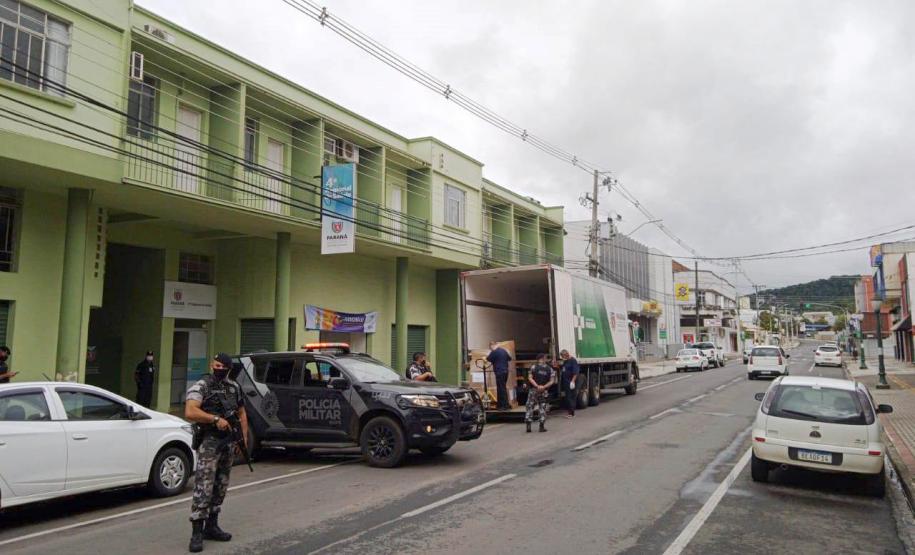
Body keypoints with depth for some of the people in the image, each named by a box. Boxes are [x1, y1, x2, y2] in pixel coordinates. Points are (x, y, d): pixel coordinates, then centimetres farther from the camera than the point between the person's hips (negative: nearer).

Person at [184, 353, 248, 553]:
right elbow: (190, 413, -22)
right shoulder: (201, 386, -8)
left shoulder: (234, 387, 11)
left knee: (220, 488, 13)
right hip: (209, 444, -7)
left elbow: (241, 413, 18)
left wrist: (244, 438, 9)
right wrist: (216, 419, -26)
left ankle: (211, 526, 24)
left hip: (229, 443, 7)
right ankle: (197, 533, -4)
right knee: (203, 488, -9)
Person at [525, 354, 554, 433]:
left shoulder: (533, 367, -3)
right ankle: (542, 426, 9)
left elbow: (530, 378, -11)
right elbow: (552, 381, -3)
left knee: (529, 407, 6)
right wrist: (544, 387, -11)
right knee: (543, 408, 11)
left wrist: (537, 386, -15)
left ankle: (528, 425, -1)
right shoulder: (550, 369, 3)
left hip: (534, 390, -1)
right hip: (544, 391, 2)